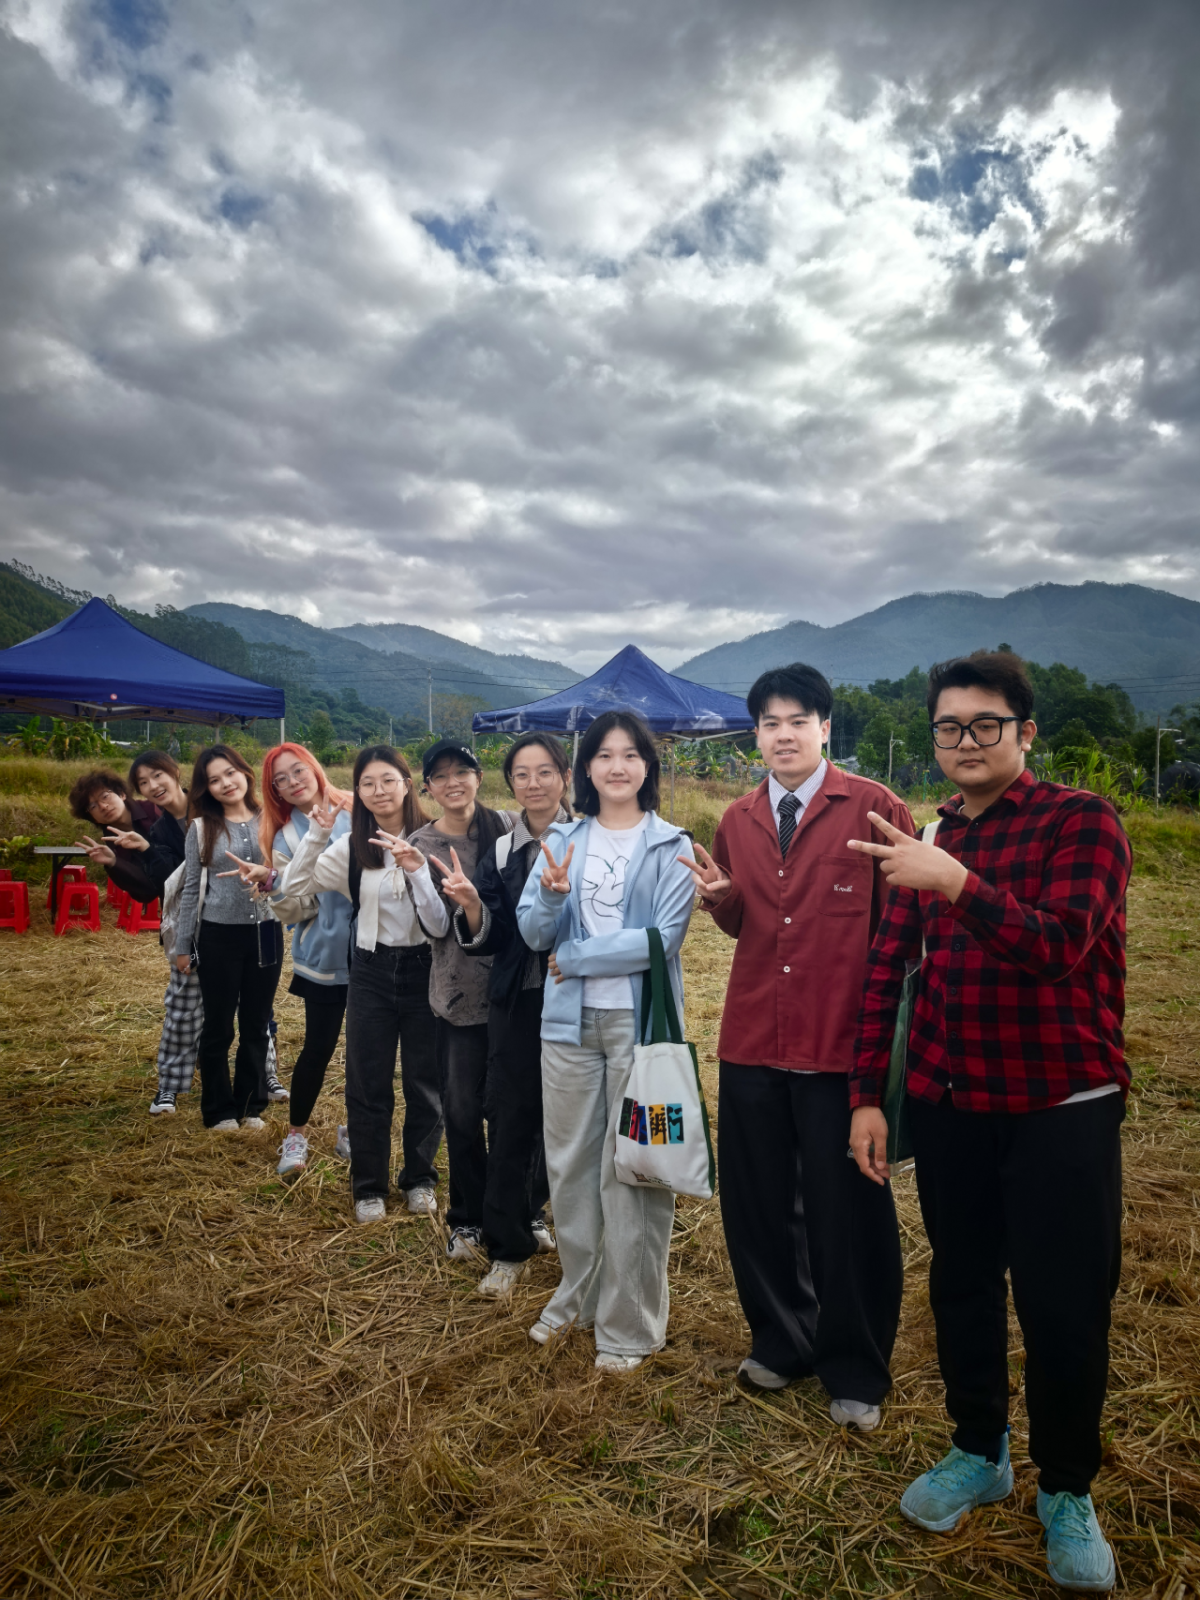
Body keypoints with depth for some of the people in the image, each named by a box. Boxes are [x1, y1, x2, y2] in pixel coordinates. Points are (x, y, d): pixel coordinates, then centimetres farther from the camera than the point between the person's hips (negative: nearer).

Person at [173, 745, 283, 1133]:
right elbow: (191, 888, 3)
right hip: (218, 936, -1)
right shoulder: (201, 828, 0)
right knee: (218, 1027, 8)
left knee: (256, 1026, 11)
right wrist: (182, 945, 4)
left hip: (265, 933, 1)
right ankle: (219, 1110, 22)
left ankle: (251, 1105, 26)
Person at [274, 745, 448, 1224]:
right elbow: (294, 886, -2)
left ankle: (419, 1179, 33)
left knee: (424, 1083, 12)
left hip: (421, 969, -2)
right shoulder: (352, 847, 0)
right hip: (371, 972, 2)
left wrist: (417, 870, -30)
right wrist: (316, 833, -14)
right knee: (368, 1086, 11)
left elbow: (440, 926, -16)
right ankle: (369, 1188, 29)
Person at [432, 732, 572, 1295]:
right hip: (517, 1002, 2)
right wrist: (471, 905, -18)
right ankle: (509, 1248, 21)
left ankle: (529, 1218, 36)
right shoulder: (500, 853, 4)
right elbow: (487, 941, 1)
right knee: (511, 1120, 5)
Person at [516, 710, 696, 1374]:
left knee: (631, 1170, 4)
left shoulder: (671, 846, -3)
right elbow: (533, 932, 1)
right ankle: (579, 1294, 36)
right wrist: (552, 895, -20)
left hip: (639, 1021, -4)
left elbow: (664, 937, -14)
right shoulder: (562, 839, 7)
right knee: (569, 1163, 14)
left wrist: (574, 956, -9)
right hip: (569, 1021, 4)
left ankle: (630, 1324, 21)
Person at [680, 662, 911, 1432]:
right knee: (757, 1203, 15)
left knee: (848, 1214, 7)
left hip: (843, 1046, -5)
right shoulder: (738, 821, 9)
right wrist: (719, 896, -5)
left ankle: (857, 1374, 29)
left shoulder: (874, 809, -7)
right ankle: (782, 1342, 38)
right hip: (752, 1047, 5)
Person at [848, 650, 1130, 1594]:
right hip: (947, 1106, 5)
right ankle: (978, 1453, 38)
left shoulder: (1081, 822, -9)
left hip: (1060, 1109, -4)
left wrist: (956, 884, -40)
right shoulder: (927, 840, 7)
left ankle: (1067, 1493, 30)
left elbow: (1060, 945, -25)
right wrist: (869, 1094, 6)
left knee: (1063, 1309, 5)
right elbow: (887, 970, 8)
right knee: (961, 1286, 16)